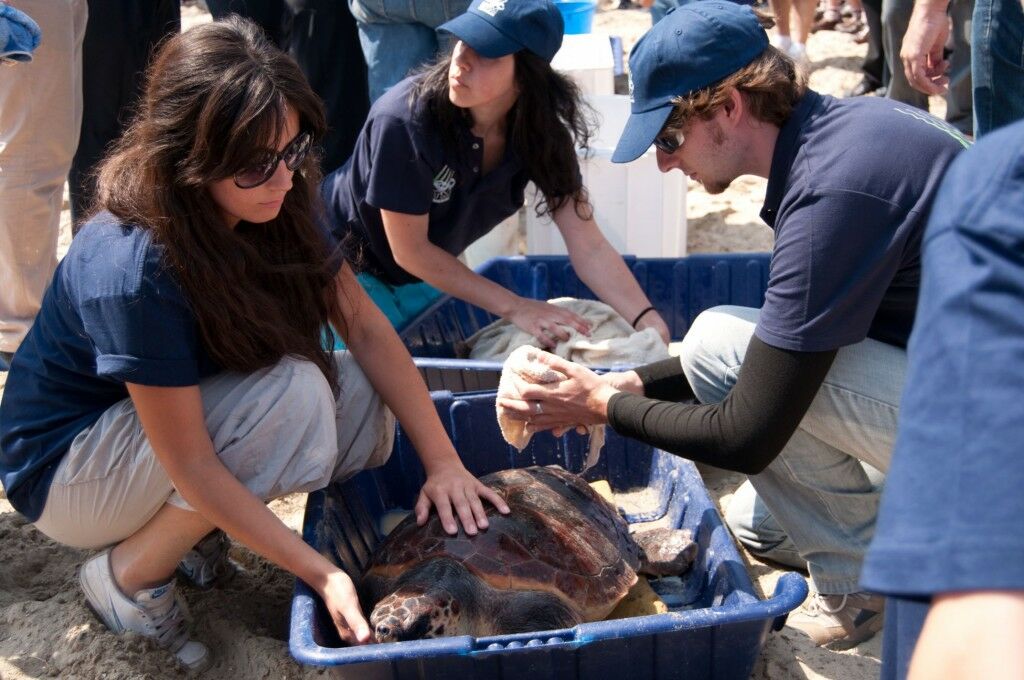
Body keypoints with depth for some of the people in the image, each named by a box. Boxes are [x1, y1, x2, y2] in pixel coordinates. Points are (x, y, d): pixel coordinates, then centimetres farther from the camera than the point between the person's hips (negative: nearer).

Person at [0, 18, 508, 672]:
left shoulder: (275, 204, -14)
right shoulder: (132, 271, -35)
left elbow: (366, 328, -12)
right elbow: (192, 466, -32)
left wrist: (444, 460, -19)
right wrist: (324, 575, -33)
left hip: (176, 413, 7)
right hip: (64, 470, -7)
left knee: (363, 401, -13)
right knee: (294, 394, -29)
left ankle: (184, 523, 4)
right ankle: (128, 574, -9)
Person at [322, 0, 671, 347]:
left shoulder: (542, 131, -18)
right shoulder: (403, 121, -33)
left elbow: (589, 246, -19)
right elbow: (409, 251, -26)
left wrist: (648, 321, -34)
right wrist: (514, 307, -25)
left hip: (426, 274, 5)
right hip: (352, 266, -5)